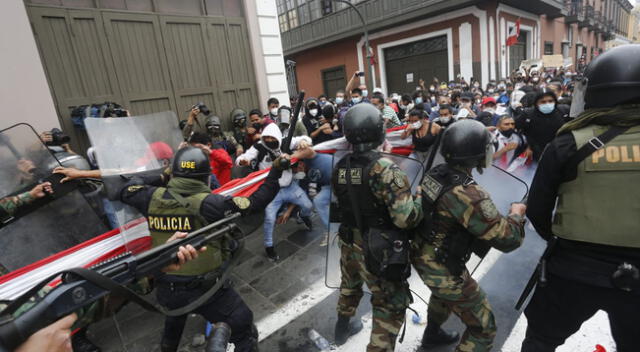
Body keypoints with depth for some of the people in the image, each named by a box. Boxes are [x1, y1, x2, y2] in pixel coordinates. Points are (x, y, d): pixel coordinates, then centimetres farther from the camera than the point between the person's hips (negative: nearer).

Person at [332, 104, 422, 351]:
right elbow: (406, 219, -28)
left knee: (350, 287, 32)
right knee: (391, 305, 14)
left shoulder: (340, 167, -5)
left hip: (349, 244, 7)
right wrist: (420, 198, -10)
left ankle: (343, 327, 56)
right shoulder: (385, 169, -24)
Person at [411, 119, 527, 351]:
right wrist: (516, 214, -3)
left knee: (444, 295, 38)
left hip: (422, 255, 9)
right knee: (483, 329, 11)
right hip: (442, 268, -9)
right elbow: (507, 240, -23)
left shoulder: (434, 174, -8)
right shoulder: (467, 193, -31)